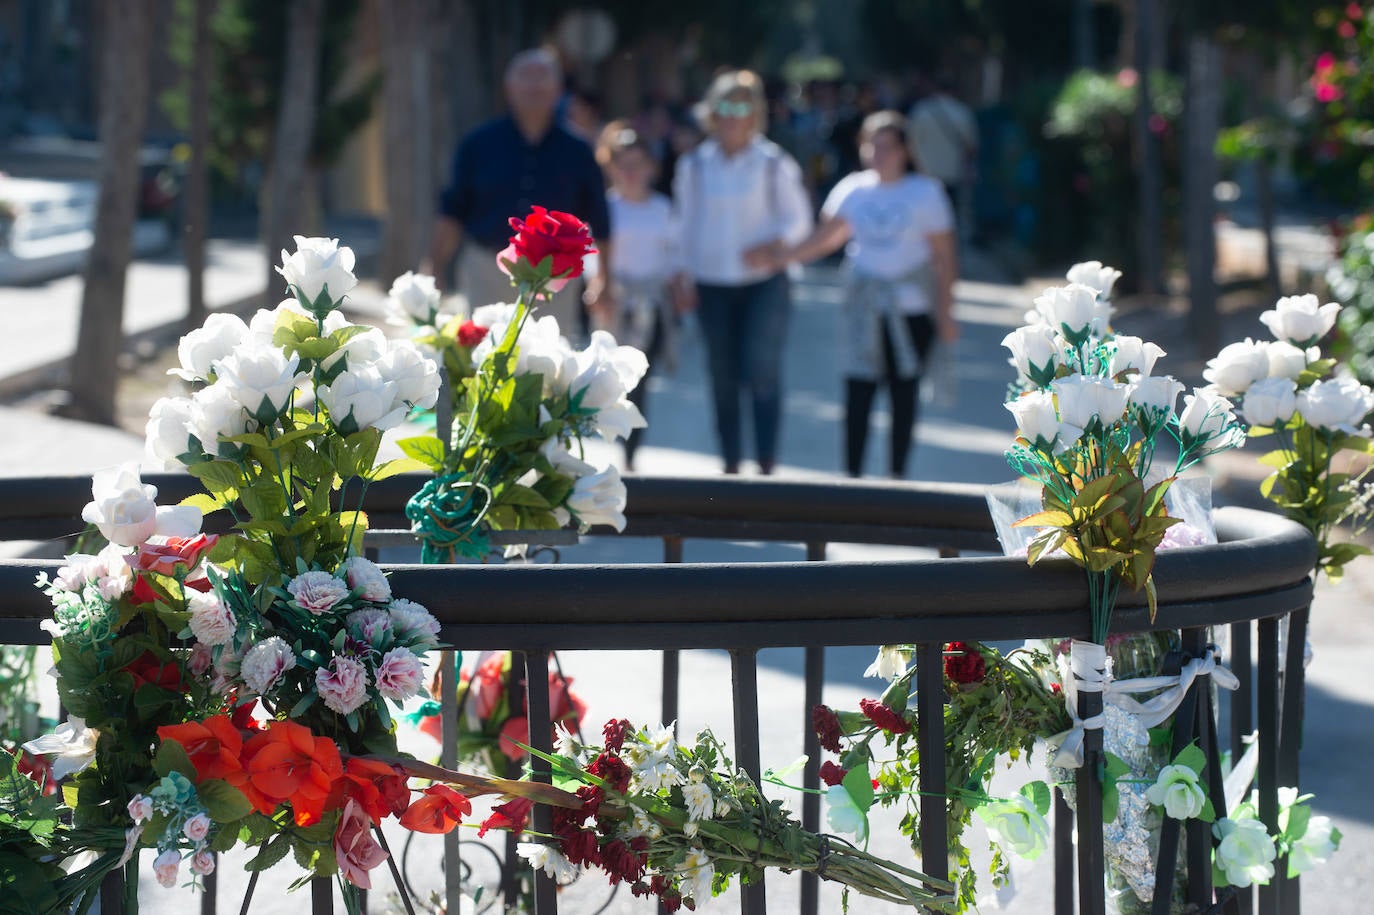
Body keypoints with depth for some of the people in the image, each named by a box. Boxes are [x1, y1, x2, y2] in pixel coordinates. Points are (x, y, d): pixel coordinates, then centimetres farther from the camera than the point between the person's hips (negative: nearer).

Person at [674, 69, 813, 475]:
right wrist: (683, 276, 7)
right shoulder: (694, 165, 5)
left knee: (762, 370, -11)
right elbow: (686, 222, 12)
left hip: (764, 282, -3)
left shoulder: (774, 164, -2)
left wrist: (775, 246, -15)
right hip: (712, 284, 3)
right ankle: (730, 462, 16)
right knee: (723, 376, 6)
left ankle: (766, 461, -6)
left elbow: (798, 219, 3)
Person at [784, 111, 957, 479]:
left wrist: (945, 312, -5)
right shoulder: (853, 190, 3)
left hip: (911, 309, -2)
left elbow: (944, 258, -2)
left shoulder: (925, 193, -4)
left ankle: (897, 474, 15)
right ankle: (852, 474, -1)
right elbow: (826, 238, 10)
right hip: (864, 307, 2)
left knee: (903, 391, 4)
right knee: (858, 391, -5)